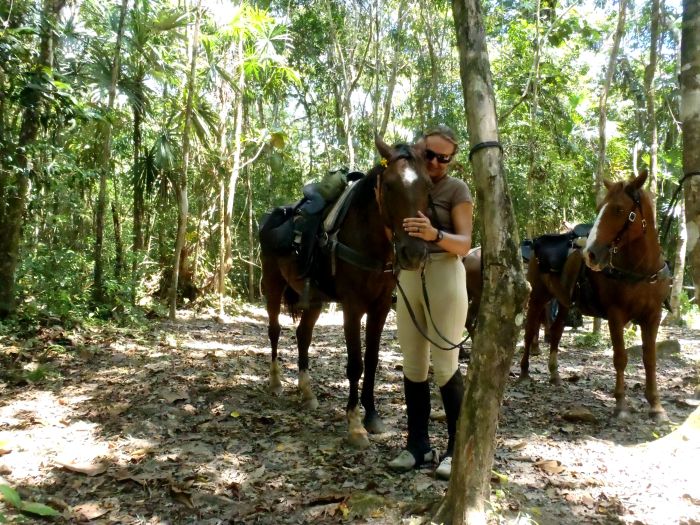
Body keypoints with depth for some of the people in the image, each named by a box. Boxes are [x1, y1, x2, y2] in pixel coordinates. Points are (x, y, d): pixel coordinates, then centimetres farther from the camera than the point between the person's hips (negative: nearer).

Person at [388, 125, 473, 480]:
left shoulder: (457, 189, -5)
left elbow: (464, 244, -14)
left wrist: (434, 234, -33)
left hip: (444, 277, -5)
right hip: (408, 277, 6)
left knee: (445, 365, -3)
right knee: (412, 364, 8)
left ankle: (457, 447, 10)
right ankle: (418, 444, 19)